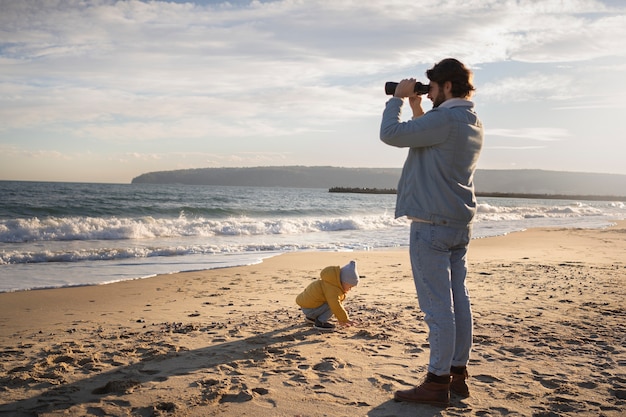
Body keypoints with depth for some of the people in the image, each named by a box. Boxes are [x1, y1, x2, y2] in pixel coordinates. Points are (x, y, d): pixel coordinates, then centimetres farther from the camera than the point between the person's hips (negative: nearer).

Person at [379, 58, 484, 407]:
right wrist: (417, 109, 19)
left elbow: (391, 134, -15)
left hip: (433, 224, -10)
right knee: (458, 301, 12)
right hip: (461, 224, 10)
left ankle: (438, 382, 3)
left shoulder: (445, 119, -17)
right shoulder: (474, 124, 14)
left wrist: (398, 98, 0)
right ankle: (458, 374, 20)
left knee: (438, 305, -5)